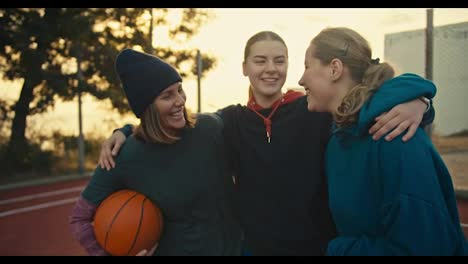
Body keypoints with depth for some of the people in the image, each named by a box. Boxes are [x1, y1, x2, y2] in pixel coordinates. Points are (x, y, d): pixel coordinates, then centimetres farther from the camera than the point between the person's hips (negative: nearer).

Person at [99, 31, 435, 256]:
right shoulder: (231, 121, -1)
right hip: (255, 246, 2)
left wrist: (414, 99, -32)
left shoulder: (318, 111, -10)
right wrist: (125, 132, -2)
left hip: (320, 246, -1)